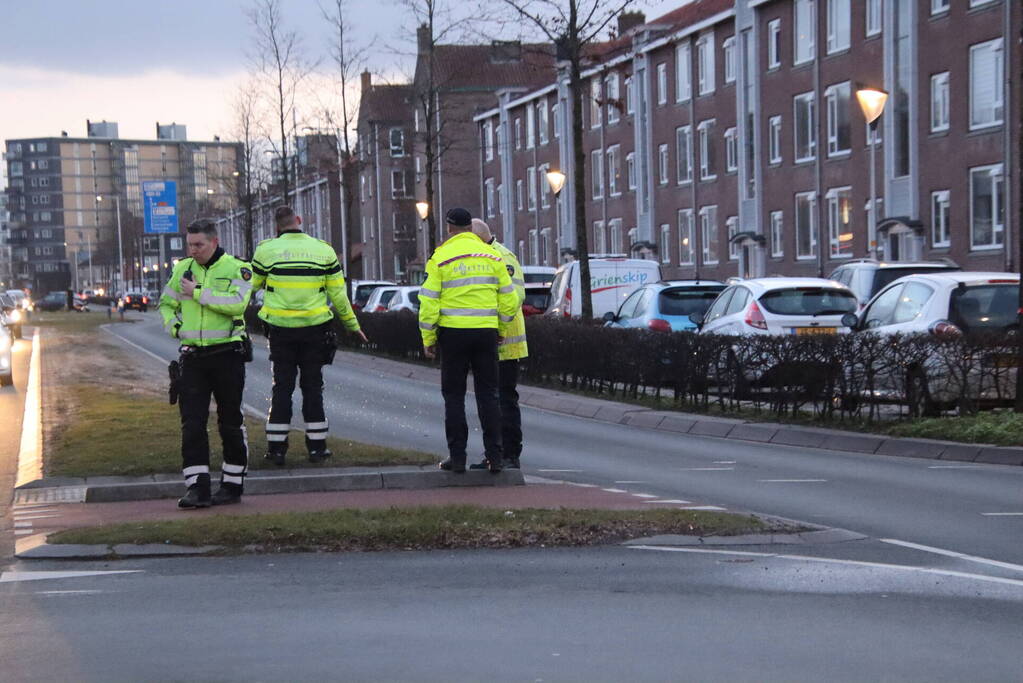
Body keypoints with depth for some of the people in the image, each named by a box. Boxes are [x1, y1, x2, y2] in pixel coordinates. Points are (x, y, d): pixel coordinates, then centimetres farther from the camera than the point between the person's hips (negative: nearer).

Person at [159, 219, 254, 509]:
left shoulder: (236, 269, -4)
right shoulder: (183, 269, 11)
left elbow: (237, 303, -22)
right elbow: (166, 303, 23)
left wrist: (198, 293, -19)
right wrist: (173, 326, 3)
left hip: (227, 355, -4)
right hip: (192, 356, 4)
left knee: (230, 422, 6)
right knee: (192, 423, -4)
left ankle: (232, 484, 16)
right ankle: (197, 487, -3)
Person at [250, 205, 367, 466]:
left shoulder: (267, 250, -5)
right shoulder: (323, 250, 0)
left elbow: (253, 285, 6)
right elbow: (338, 294, 3)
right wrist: (352, 324, 14)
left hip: (280, 329, -1)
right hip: (314, 329, 1)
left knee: (282, 386, 7)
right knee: (312, 386, 9)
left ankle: (276, 447, 6)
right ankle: (316, 446, 10)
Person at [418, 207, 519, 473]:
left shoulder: (440, 258, -3)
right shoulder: (492, 256, 6)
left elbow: (429, 302, -6)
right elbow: (509, 300, 7)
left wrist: (428, 339, 2)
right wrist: (498, 329, 20)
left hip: (453, 332, -2)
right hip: (486, 332, 2)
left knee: (454, 396, 5)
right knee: (487, 394, 7)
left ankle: (457, 456, 3)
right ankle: (494, 456, 4)